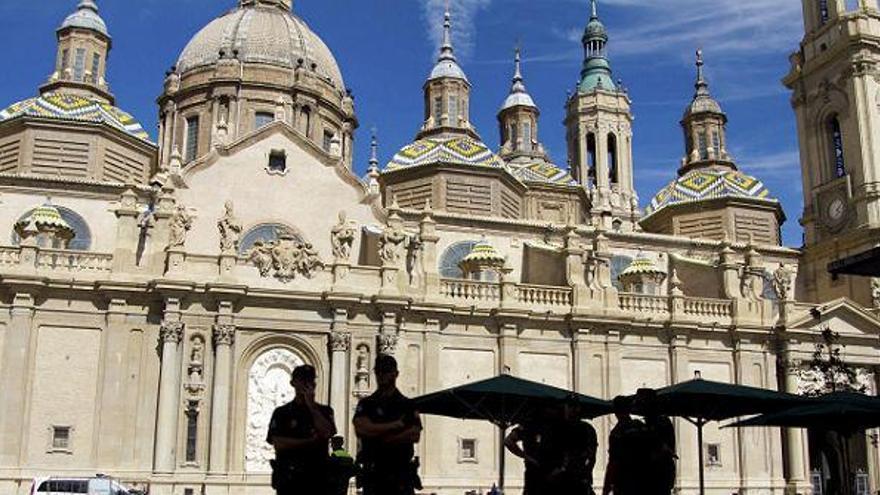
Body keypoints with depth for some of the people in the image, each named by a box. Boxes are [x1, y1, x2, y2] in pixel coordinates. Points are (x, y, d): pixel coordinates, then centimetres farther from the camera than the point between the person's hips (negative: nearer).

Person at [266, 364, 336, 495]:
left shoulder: (324, 411, 13)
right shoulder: (282, 412, 9)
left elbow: (327, 433, -7)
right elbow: (278, 443, -4)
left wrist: (311, 405, -5)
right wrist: (310, 441, -8)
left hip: (318, 477, 1)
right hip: (289, 478, -1)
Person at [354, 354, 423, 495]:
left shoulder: (408, 405, 9)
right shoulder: (366, 404, 9)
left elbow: (415, 435, -5)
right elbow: (361, 428, -10)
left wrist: (382, 439, -11)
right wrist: (395, 425, -9)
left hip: (402, 474, 0)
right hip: (373, 473, 0)